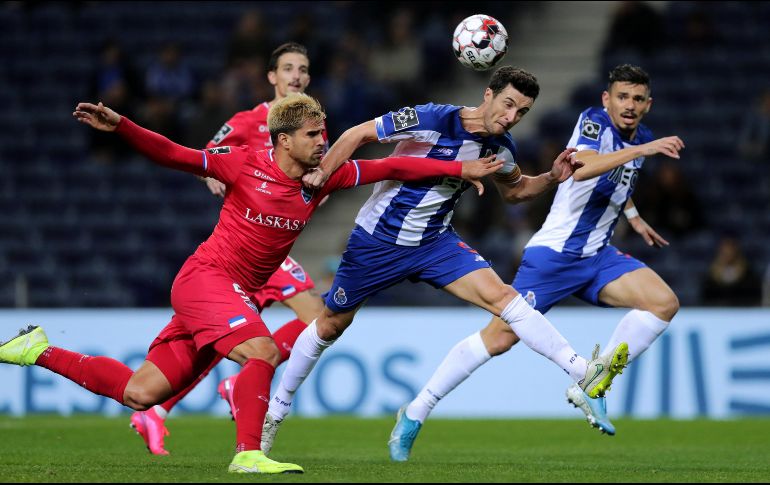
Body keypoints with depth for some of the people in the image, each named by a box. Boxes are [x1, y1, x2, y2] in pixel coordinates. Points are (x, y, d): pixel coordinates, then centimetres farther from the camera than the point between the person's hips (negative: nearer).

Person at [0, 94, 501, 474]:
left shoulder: (323, 177, 3)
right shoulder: (247, 163, -11)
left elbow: (391, 168, 6)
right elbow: (174, 155, -7)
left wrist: (458, 169, 0)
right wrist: (119, 126, -19)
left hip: (237, 294, 6)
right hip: (205, 278, -6)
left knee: (141, 393, 4)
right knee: (263, 351, -28)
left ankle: (42, 352, 19)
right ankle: (248, 454, -23)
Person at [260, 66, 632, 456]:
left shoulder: (501, 147, -5)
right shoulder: (430, 119, -24)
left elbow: (513, 190, 16)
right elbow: (359, 134, -16)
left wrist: (551, 178, -3)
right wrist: (322, 175, -24)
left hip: (435, 242, 4)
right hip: (377, 238, -3)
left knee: (503, 296, -17)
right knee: (331, 324, 10)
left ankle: (583, 374, -25)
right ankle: (276, 408, 29)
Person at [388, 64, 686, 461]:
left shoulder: (639, 138, 9)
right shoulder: (594, 122, -13)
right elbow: (581, 168, -37)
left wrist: (634, 217, 30)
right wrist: (641, 150, -41)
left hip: (597, 257, 7)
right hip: (554, 253, -7)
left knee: (664, 303, -13)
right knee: (500, 337, -10)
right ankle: (415, 414, 1)